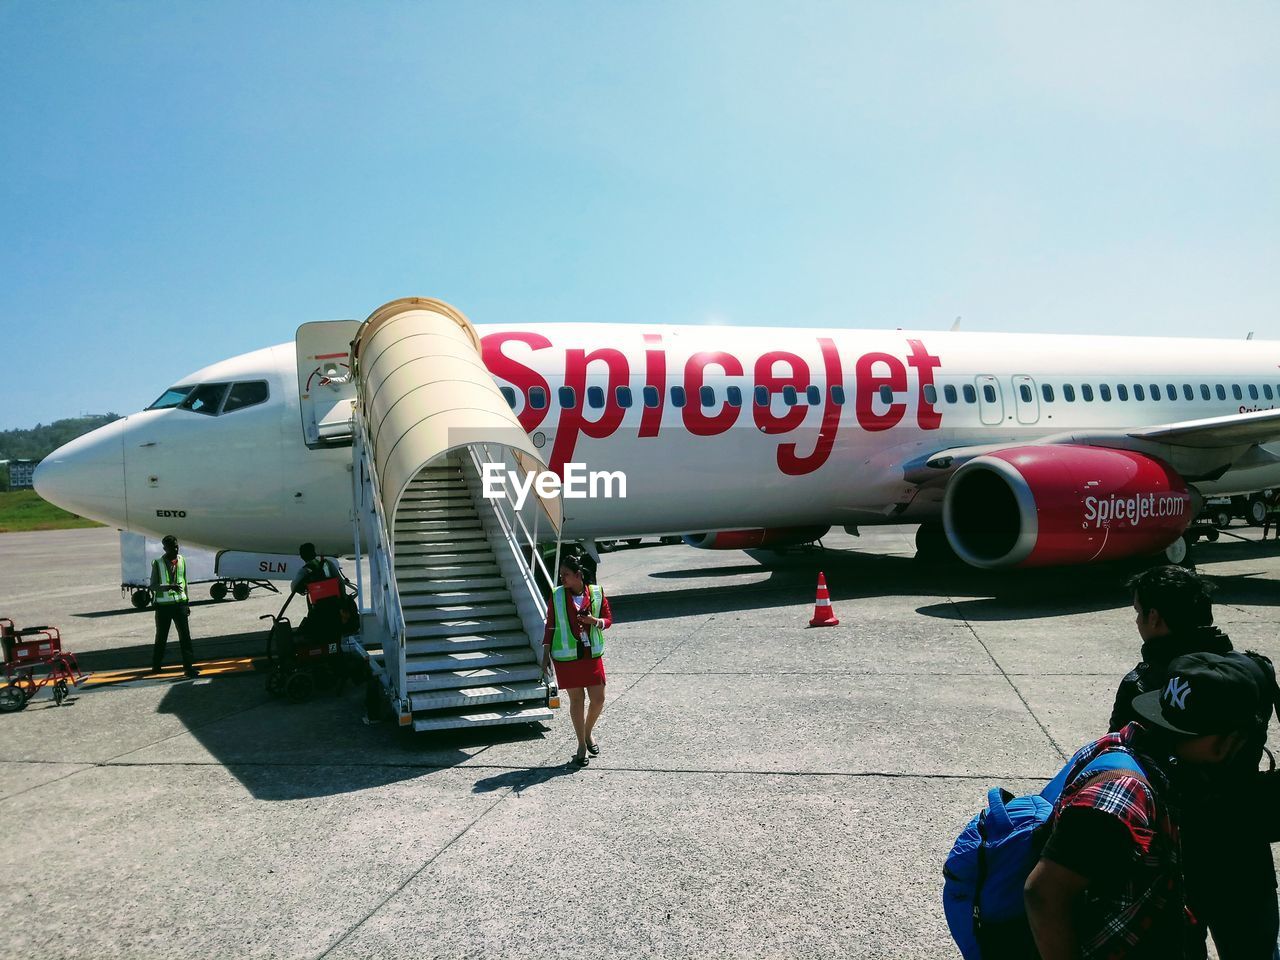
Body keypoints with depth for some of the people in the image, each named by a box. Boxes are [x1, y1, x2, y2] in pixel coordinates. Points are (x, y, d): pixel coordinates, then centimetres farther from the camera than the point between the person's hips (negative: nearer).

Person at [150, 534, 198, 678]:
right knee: (161, 637, 10)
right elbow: (153, 586, -11)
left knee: (185, 636, -4)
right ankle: (156, 664, 27)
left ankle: (188, 666, -3)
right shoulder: (157, 563, -6)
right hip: (163, 605, -3)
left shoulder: (181, 560, 6)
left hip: (179, 603, 3)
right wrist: (169, 587, -28)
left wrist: (186, 603, 15)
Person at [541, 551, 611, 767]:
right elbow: (550, 625, 3)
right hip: (567, 656, -1)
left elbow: (608, 620, 6)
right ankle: (582, 745, 19)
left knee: (598, 699, 2)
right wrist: (546, 654, 1)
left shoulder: (597, 593, -1)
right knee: (576, 700, 4)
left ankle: (588, 733, 30)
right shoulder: (557, 595, -2)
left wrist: (594, 621, -16)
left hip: (592, 654, 1)